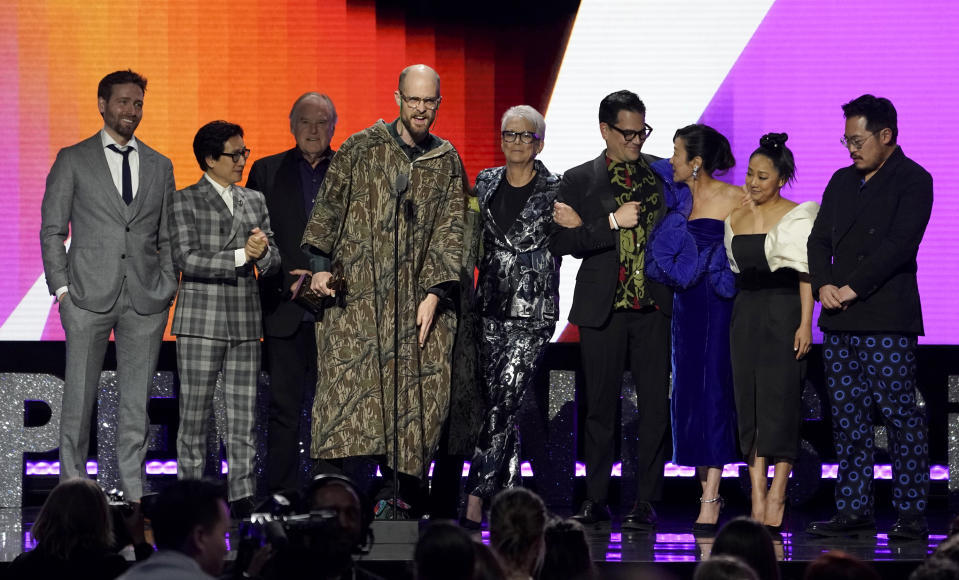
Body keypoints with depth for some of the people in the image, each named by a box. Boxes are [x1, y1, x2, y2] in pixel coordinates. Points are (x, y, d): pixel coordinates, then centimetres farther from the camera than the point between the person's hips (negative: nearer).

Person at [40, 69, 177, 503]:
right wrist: (62, 289, -5)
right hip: (89, 297, -2)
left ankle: (134, 491, 9)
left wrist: (167, 289, 4)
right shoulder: (73, 161, 5)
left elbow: (168, 236, 15)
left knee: (137, 399, 4)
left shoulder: (159, 166, 13)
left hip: (146, 300, 3)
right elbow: (52, 230, 3)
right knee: (79, 397, 0)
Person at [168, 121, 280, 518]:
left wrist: (264, 253, -12)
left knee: (243, 417, 2)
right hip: (201, 321, -4)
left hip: (245, 321, 4)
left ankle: (242, 496, 4)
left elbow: (272, 263, 12)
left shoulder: (254, 201, 15)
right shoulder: (185, 202, 0)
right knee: (194, 415, 0)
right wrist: (240, 256, -16)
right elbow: (185, 259, -11)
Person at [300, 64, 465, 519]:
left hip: (417, 300, 2)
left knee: (418, 395, -4)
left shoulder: (447, 162, 11)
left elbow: (450, 231, 6)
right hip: (357, 293, -2)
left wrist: (434, 294, -4)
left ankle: (399, 495, 1)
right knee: (348, 381, -11)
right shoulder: (360, 149, 6)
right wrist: (320, 264, -4)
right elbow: (328, 206, 7)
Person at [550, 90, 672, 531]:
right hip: (602, 308, -1)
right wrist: (611, 222, -16)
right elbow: (560, 242, -4)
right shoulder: (579, 181, 4)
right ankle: (596, 499, 13)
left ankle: (645, 502, 3)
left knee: (655, 405, -3)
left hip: (654, 307, 1)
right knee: (600, 406, 4)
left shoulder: (662, 174, 9)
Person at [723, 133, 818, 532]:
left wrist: (805, 324, -13)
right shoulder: (736, 219, 13)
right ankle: (757, 500, 5)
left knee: (779, 402, -7)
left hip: (783, 312, -6)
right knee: (748, 404, 2)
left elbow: (805, 274, -8)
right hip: (745, 312, 6)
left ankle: (776, 503, -4)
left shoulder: (797, 216, -3)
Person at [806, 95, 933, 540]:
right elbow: (819, 240, 16)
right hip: (839, 320, 7)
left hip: (887, 319, -7)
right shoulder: (842, 181, 18)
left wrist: (853, 288, -16)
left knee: (900, 414, -6)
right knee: (847, 417, 6)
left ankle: (911, 515, -3)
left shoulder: (913, 181, -3)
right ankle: (854, 511, 11)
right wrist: (823, 285, -3)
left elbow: (900, 244, -13)